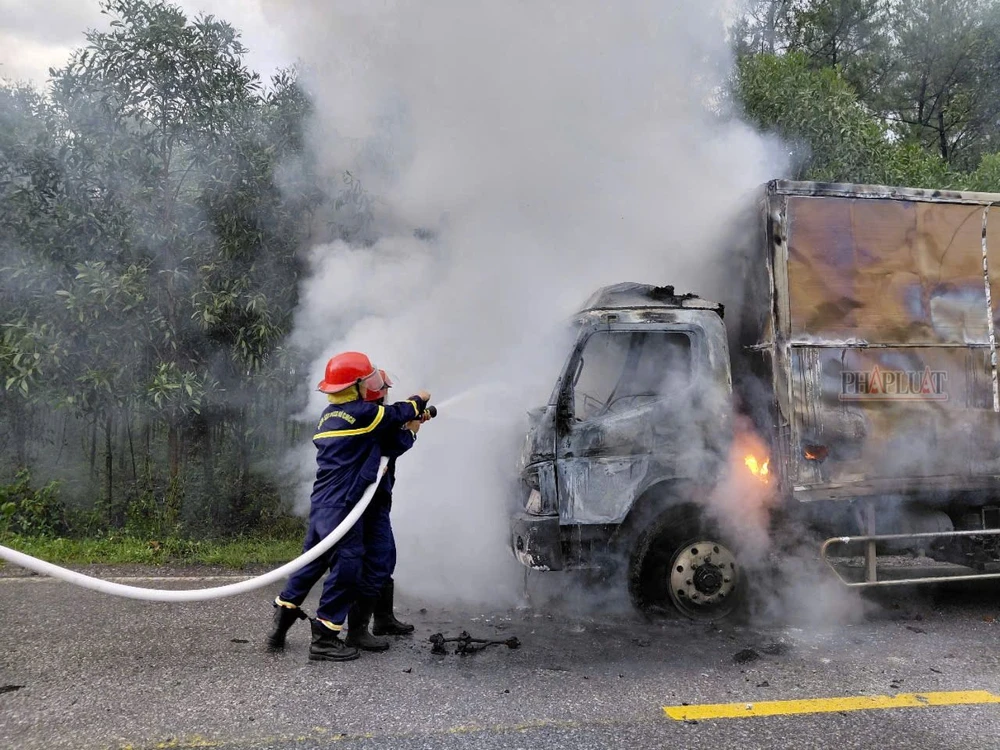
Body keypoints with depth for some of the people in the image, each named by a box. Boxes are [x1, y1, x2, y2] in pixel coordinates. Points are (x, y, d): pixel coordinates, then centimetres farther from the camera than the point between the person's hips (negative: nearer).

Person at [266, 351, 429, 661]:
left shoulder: (330, 415, 15)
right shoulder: (362, 413, -13)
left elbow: (384, 443, 21)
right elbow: (396, 414, 2)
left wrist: (409, 423, 20)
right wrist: (418, 401, 22)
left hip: (321, 504, 9)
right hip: (343, 506, -9)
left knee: (312, 561, 18)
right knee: (346, 567, -1)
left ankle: (280, 622, 23)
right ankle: (324, 638, 5)